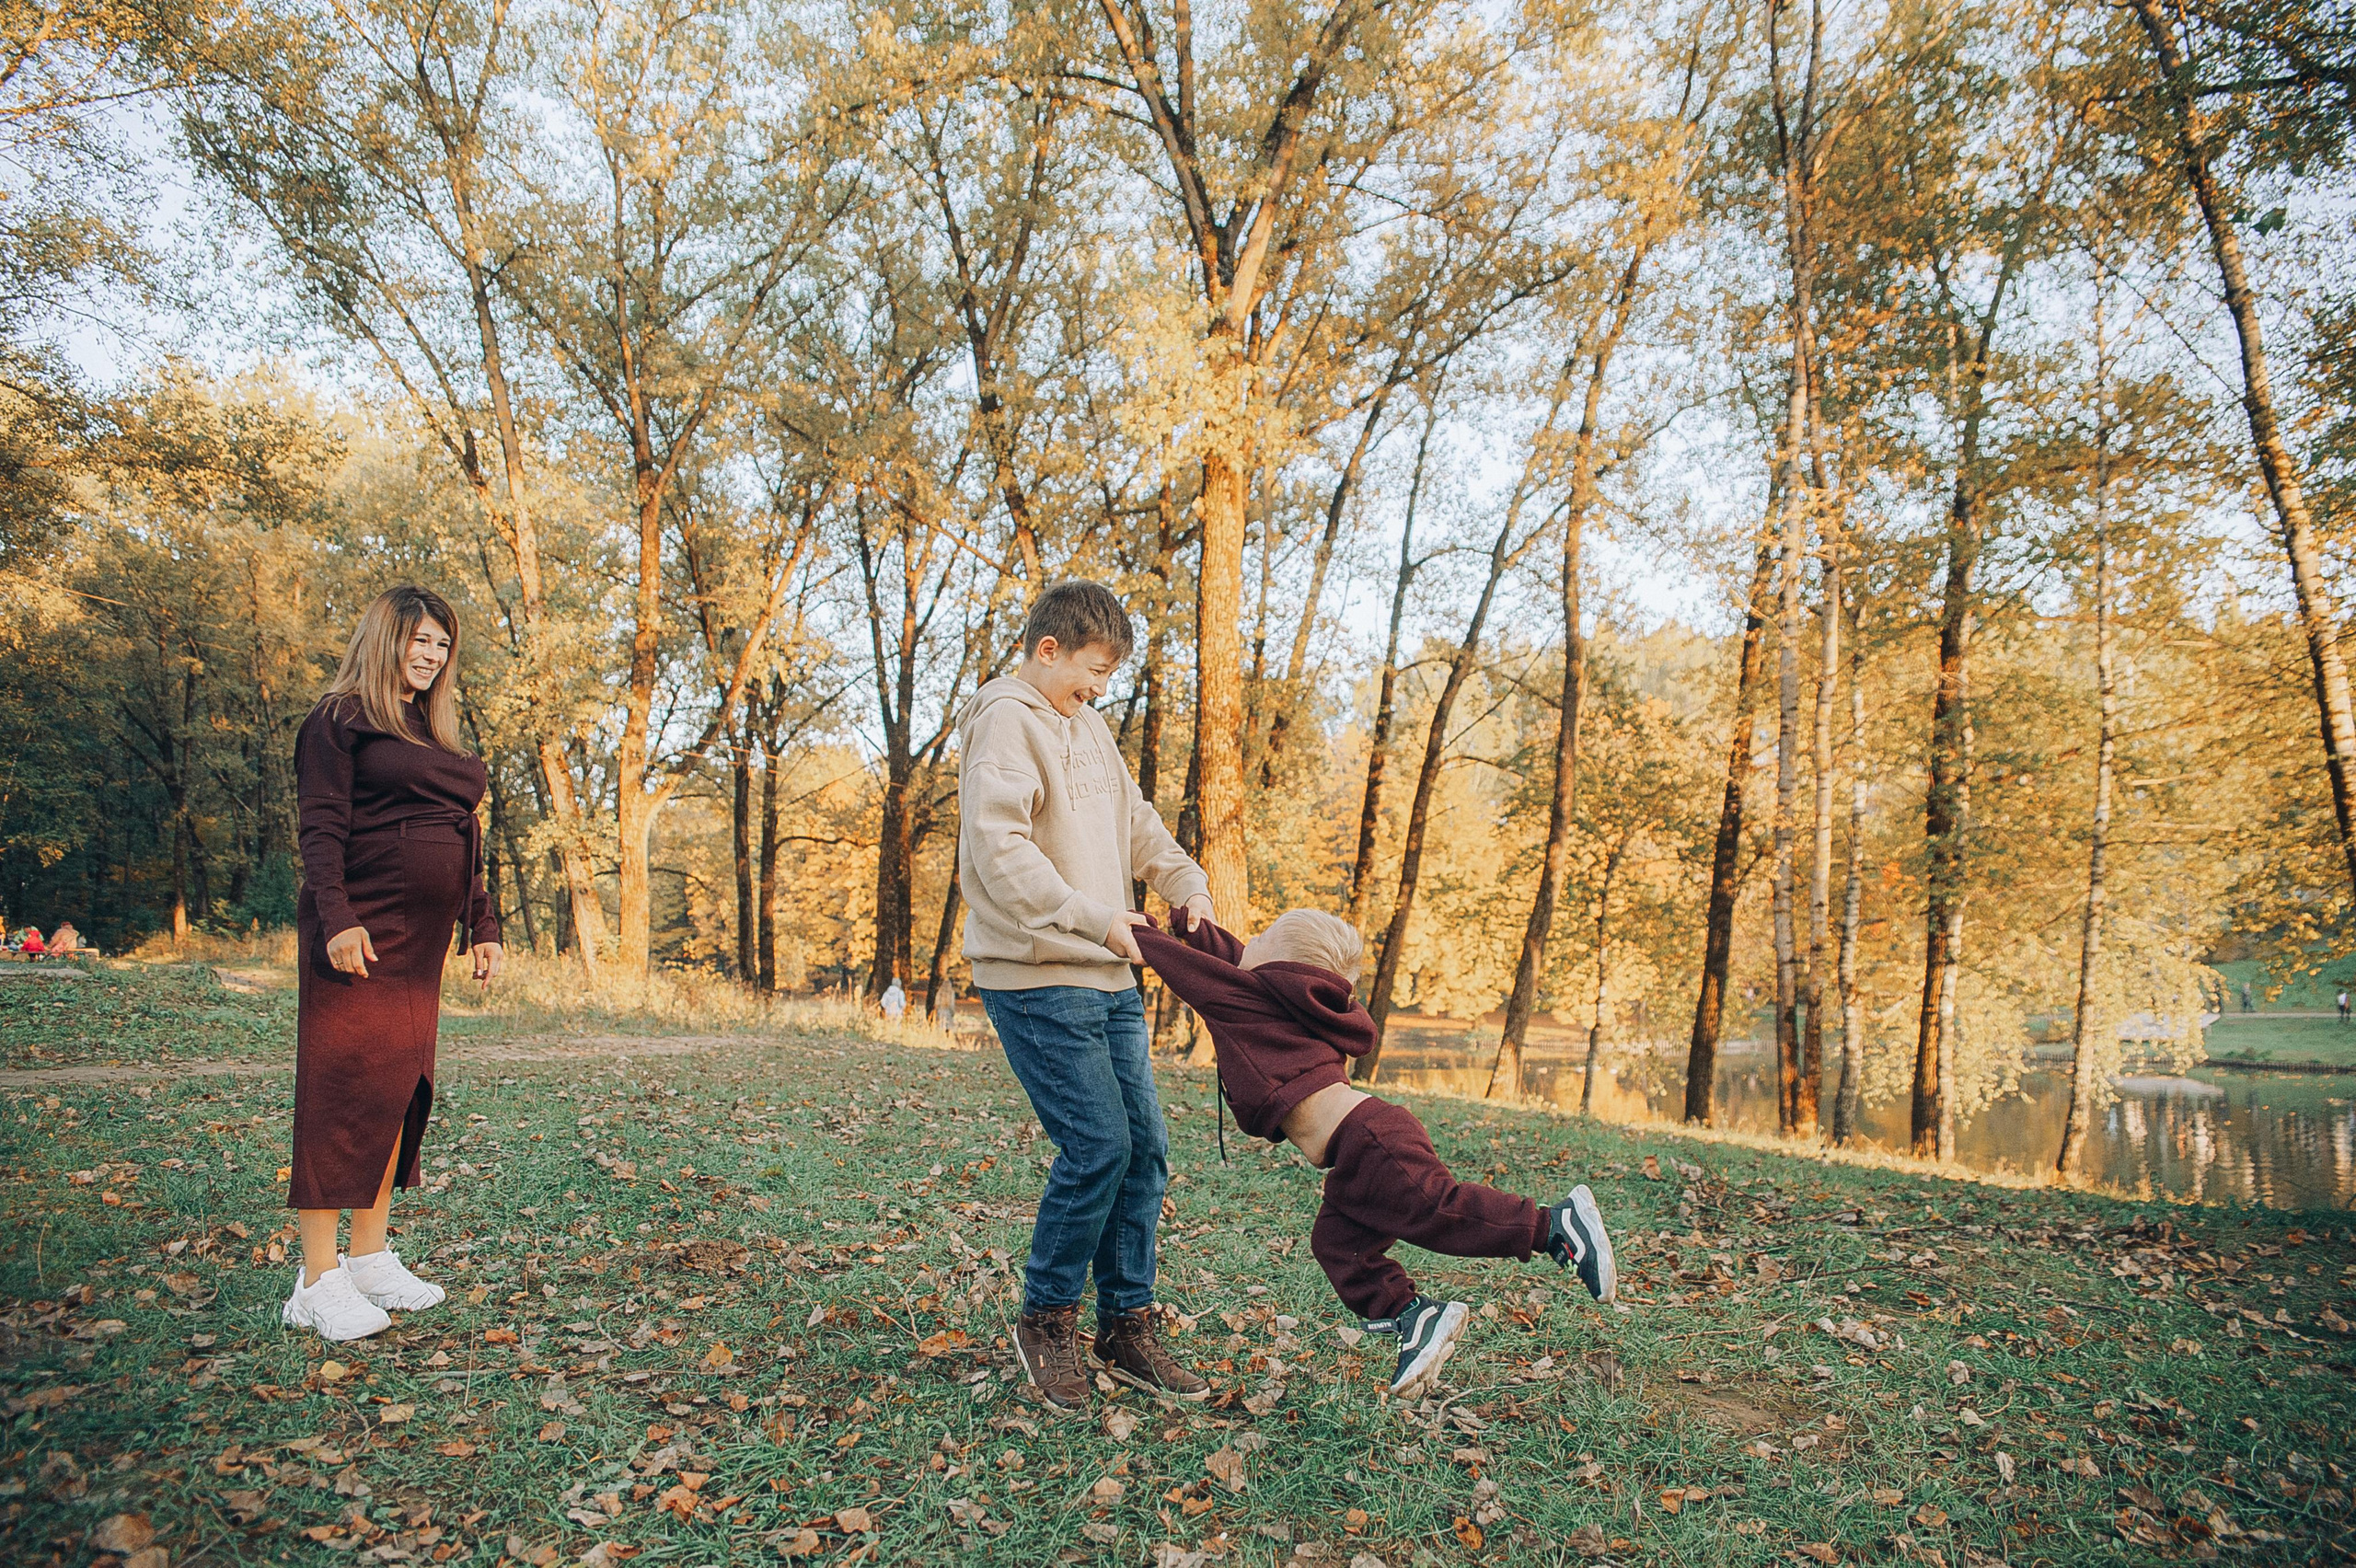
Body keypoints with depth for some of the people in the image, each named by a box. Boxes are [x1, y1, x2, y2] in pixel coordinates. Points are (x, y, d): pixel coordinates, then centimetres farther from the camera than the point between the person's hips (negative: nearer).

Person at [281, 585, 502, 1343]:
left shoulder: (437, 736, 21)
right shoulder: (340, 722, -2)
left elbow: (464, 841, 22)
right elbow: (320, 828, -11)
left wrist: (481, 924, 18)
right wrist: (337, 917, -21)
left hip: (420, 941, 8)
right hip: (360, 934, -8)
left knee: (401, 1092, 9)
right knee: (346, 1089, -8)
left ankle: (370, 1257, 18)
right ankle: (318, 1281, -3)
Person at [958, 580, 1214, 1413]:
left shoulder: (1087, 726, 18)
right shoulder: (1005, 721, -10)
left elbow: (1135, 820, 22)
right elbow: (997, 850, -22)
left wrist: (1187, 882, 5)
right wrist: (1093, 918, -25)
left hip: (1109, 979, 9)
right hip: (1038, 980, -9)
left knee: (1145, 1150, 8)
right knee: (1097, 1145, -11)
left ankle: (1127, 1327, 20)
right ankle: (1046, 1319, 10)